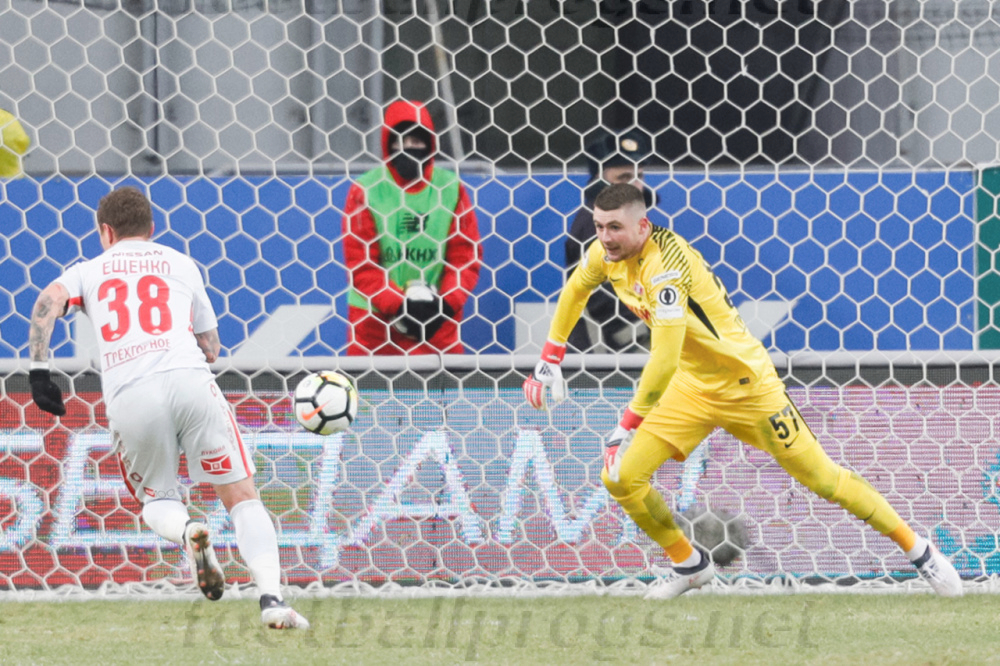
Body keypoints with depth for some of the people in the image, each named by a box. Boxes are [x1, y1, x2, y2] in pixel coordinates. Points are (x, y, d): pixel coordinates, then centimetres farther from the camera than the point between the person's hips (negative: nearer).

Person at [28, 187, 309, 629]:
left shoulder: (88, 270, 23)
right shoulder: (180, 264, 24)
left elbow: (48, 302, 1)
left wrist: (39, 372, -1)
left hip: (127, 396, 0)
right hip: (188, 380, 0)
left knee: (155, 501, 22)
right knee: (241, 495, 5)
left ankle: (187, 531, -14)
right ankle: (271, 596, -16)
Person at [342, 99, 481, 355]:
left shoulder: (451, 188, 1)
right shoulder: (365, 190, -5)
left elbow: (465, 255, 0)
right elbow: (361, 264, -7)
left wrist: (447, 303, -15)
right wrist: (399, 305, -18)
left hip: (438, 316, 1)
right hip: (375, 314, -1)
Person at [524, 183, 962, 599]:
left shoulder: (664, 268, -31)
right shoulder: (607, 254, -6)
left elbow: (664, 362, -37)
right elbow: (576, 290, 18)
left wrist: (629, 425, -33)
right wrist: (550, 357, 16)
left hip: (744, 383, -7)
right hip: (691, 388, 7)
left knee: (823, 479, -3)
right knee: (621, 478, -5)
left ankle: (918, 551, 13)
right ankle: (689, 565, 17)